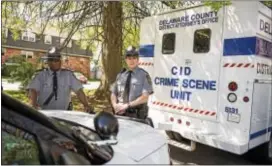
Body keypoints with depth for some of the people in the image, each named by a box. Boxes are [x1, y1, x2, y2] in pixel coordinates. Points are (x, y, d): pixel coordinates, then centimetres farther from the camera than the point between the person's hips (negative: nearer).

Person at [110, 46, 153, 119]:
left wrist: (127, 105, -15)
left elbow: (145, 97, -10)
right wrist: (115, 105, -5)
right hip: (120, 114, 4)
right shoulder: (120, 75, 10)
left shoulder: (144, 75, -4)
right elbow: (113, 94, 14)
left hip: (136, 116, -3)